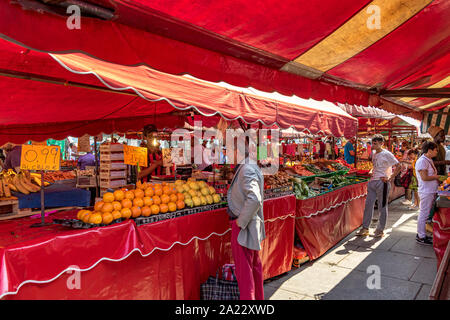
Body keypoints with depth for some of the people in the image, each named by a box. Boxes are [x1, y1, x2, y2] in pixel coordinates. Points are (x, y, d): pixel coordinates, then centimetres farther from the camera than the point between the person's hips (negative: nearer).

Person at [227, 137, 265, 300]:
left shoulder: (246, 170, -22)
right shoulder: (250, 166, 11)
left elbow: (254, 199, -34)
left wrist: (241, 222, -23)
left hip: (244, 227, -11)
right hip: (252, 224, 11)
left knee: (244, 270, 0)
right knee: (254, 264, 22)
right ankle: (258, 296, 37)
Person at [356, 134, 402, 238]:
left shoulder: (387, 154, -9)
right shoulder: (374, 154, 13)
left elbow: (399, 167, -9)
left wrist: (390, 178, -14)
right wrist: (372, 173, 10)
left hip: (382, 183, -7)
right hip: (372, 182, 7)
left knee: (382, 207, 3)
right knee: (368, 205, 5)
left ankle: (380, 230, 13)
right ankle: (365, 229, 12)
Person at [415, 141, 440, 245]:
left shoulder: (429, 160, 15)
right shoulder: (422, 161, -16)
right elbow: (424, 177, -21)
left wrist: (438, 179, 5)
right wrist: (437, 176, -9)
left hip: (432, 192, 10)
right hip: (426, 192, -10)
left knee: (427, 213, 15)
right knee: (423, 214, -2)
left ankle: (421, 234, 24)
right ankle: (421, 237, 6)